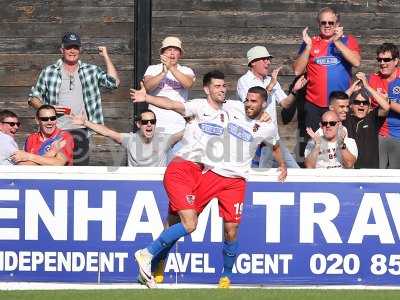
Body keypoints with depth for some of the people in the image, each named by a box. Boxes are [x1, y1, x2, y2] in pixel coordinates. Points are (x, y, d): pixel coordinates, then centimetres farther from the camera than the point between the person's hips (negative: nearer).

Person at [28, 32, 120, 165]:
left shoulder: (91, 71, 10)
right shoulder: (48, 72, 8)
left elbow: (113, 82, -1)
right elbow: (33, 98, 11)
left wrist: (106, 56, -1)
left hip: (80, 131, 1)